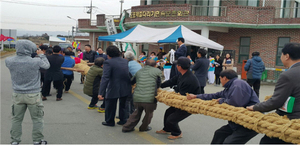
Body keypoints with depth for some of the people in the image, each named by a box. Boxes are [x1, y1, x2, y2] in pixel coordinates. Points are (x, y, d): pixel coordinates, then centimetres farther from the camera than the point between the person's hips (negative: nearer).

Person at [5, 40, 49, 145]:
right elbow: (47, 65, 0)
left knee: (16, 118, 16)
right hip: (33, 95, -3)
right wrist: (41, 55, 14)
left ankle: (15, 141, 25)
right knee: (37, 119, 12)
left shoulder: (9, 61, -9)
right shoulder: (36, 61, -19)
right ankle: (37, 140, 20)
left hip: (17, 95, 3)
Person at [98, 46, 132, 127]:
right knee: (123, 105, 23)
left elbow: (105, 78, -23)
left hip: (113, 89, -6)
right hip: (126, 88, 6)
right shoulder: (126, 61, 5)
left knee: (110, 105, 13)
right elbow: (130, 74, 15)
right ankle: (123, 120, 32)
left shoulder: (108, 63, -15)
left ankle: (110, 121, 26)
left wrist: (101, 92, -25)